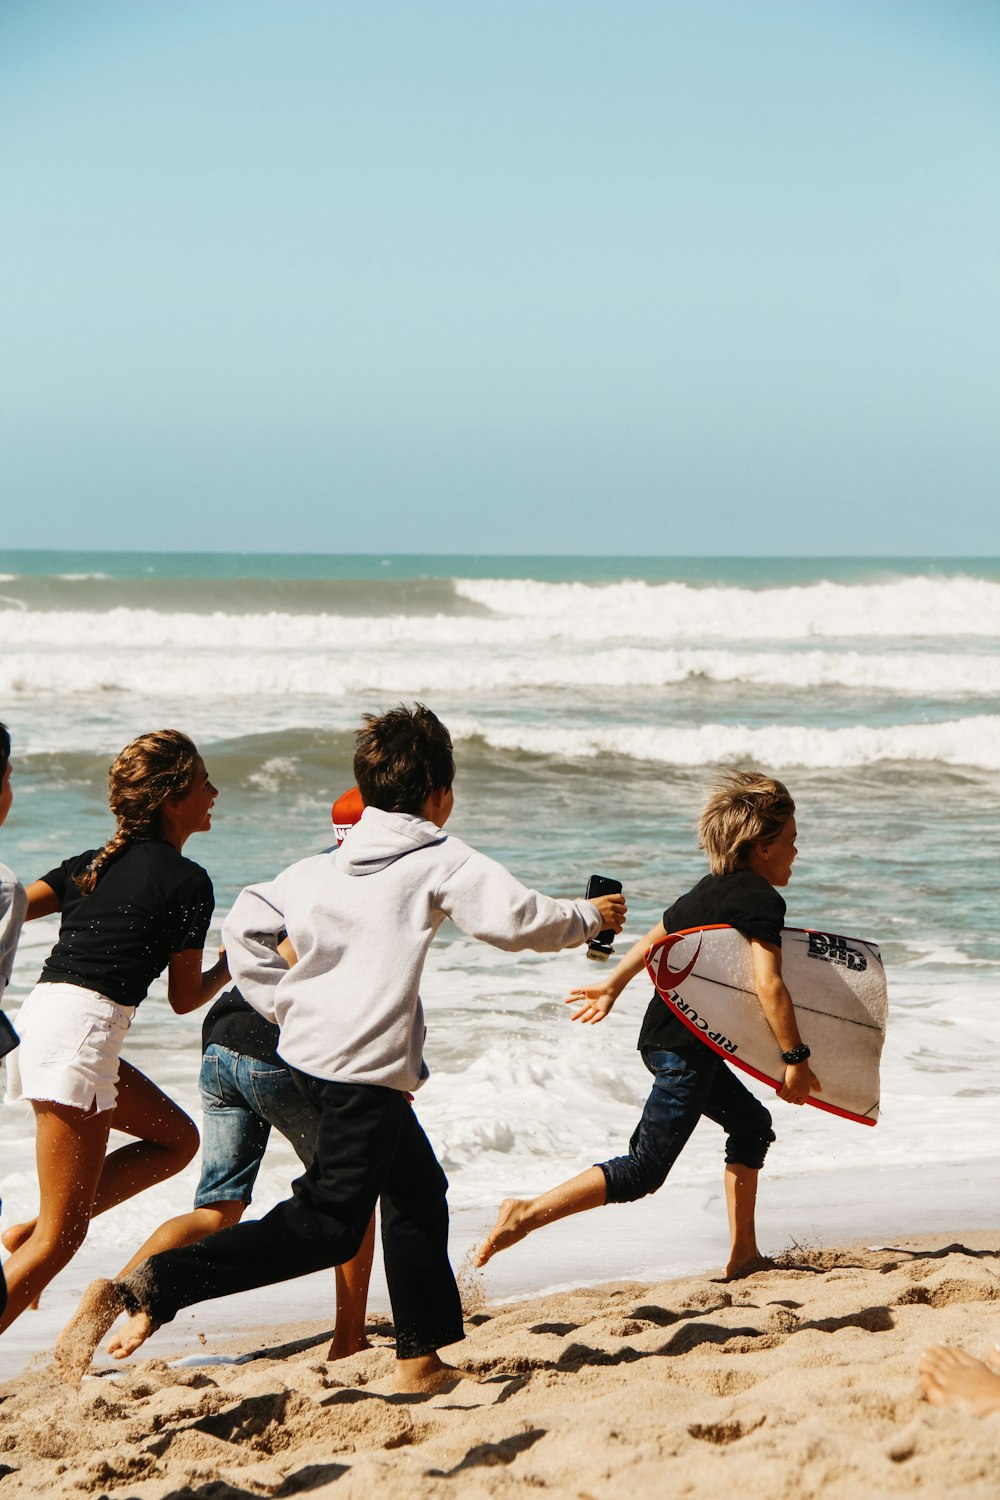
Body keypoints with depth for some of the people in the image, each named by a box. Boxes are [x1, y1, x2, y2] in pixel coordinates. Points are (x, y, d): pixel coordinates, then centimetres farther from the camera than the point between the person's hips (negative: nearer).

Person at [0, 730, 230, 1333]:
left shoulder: (96, 863, 17)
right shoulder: (187, 882, -3)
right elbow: (185, 998, 3)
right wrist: (230, 967, 22)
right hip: (82, 1031, -8)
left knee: (177, 1138, 20)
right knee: (61, 1238, -3)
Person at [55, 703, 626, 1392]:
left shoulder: (323, 866, 14)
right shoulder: (442, 859, -4)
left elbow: (245, 924, 12)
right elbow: (518, 920, -8)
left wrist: (284, 1006, 17)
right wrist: (591, 916, 9)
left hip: (311, 1046, 9)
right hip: (366, 1063, -9)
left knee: (418, 1188, 22)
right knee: (325, 1226, -10)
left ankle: (422, 1359, 28)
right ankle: (143, 1290, -24)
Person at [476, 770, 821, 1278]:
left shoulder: (711, 888, 12)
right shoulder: (762, 900, -15)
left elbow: (656, 936, 24)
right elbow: (768, 983, -26)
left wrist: (613, 985, 37)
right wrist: (795, 1057, -23)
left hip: (664, 1033, 10)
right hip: (685, 1048, -10)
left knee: (752, 1123, 23)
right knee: (645, 1170, -9)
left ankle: (743, 1255, 27)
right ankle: (527, 1213, -14)